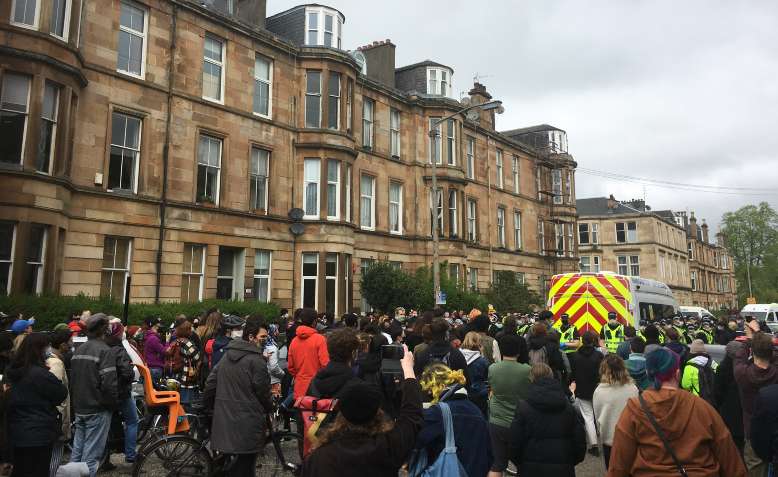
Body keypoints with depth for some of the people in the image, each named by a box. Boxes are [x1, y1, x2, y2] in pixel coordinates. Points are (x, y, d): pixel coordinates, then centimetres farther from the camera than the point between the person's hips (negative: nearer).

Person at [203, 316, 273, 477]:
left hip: (224, 421, 7)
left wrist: (210, 405, 26)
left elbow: (210, 383, 12)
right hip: (248, 424, -7)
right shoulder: (256, 360, -15)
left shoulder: (227, 356, 9)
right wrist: (269, 408, 9)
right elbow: (263, 391, -10)